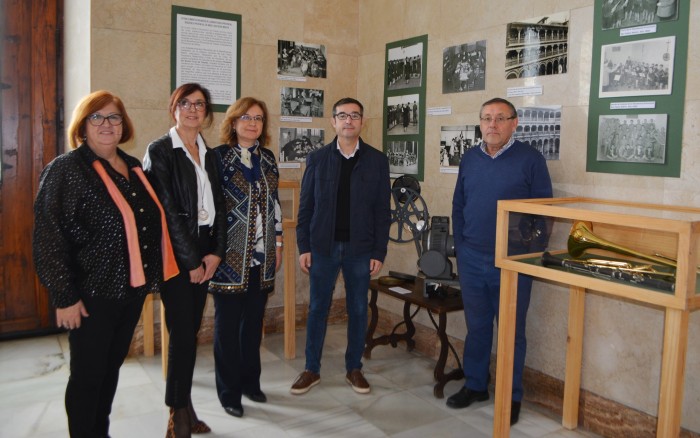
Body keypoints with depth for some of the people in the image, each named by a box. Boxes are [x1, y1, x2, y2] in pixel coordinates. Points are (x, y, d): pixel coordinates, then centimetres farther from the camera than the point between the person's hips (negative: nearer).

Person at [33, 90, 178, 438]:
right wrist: (64, 297, -17)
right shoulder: (66, 169, -9)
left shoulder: (134, 168, 10)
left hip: (132, 289, 6)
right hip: (92, 294, -6)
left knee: (111, 369, 18)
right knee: (87, 375, 7)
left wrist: (150, 278, 16)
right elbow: (49, 236, -14)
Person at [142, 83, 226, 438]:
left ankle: (184, 407, 21)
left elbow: (218, 206, 11)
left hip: (204, 252, 6)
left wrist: (215, 252, -1)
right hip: (175, 253, -5)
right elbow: (166, 209, -11)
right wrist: (191, 260, -11)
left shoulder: (208, 154, 13)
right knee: (183, 333, -4)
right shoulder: (160, 151, -5)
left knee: (191, 331, 10)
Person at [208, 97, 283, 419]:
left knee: (254, 320, 14)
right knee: (228, 323, 5)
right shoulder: (218, 157, -6)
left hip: (262, 255, 5)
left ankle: (250, 381, 30)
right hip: (231, 255, -5)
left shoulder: (267, 158, 10)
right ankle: (229, 391, 19)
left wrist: (278, 242, 13)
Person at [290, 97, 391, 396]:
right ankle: (312, 369, 22)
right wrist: (303, 247, -2)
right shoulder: (317, 159, 2)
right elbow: (305, 206, 3)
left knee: (358, 310, 9)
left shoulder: (376, 160, 0)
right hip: (323, 247, 0)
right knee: (317, 309, 8)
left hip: (360, 249, 0)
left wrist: (379, 253, -4)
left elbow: (382, 210, 0)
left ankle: (354, 369, 25)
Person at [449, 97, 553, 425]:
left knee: (511, 331, 7)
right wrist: (461, 247, 9)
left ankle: (512, 397, 22)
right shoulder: (469, 158, 8)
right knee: (476, 326, 15)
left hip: (512, 262, -4)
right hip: (471, 259, 4)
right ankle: (475, 385, 31)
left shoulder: (530, 159, -6)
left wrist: (533, 256, -7)